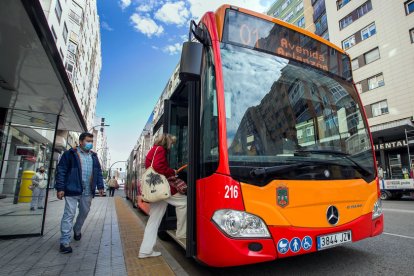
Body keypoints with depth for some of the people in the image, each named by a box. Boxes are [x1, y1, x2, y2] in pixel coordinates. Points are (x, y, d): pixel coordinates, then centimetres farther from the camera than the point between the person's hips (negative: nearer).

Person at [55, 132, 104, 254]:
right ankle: (65, 242, 4)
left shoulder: (94, 156, 14)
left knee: (84, 213, 16)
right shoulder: (70, 154, -3)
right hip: (72, 190, -5)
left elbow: (99, 172, 16)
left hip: (87, 192, 6)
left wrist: (100, 186, 10)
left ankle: (77, 230, 41)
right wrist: (60, 188, -11)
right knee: (69, 214, -3)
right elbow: (61, 170, -6)